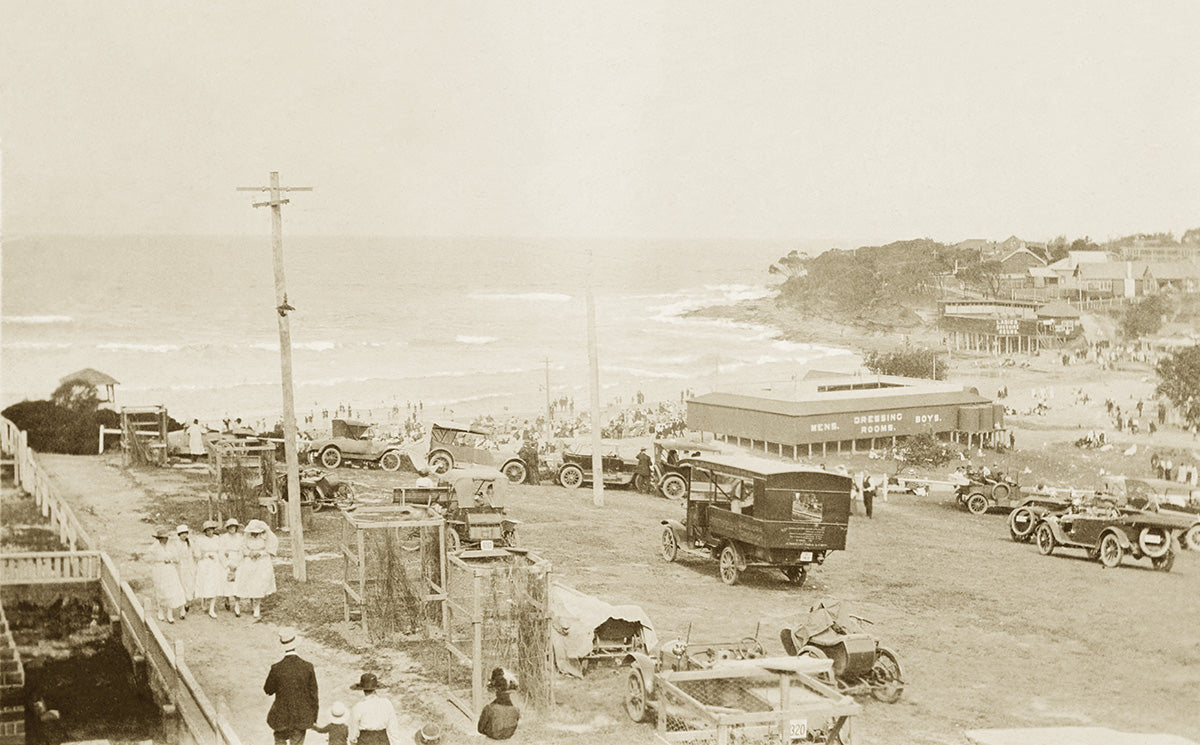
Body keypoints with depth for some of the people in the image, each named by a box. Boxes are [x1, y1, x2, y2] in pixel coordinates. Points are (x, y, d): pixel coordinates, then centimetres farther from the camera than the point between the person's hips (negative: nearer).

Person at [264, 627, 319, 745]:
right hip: (302, 716, 1)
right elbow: (313, 693, -7)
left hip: (282, 716, -1)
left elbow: (268, 690, -4)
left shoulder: (276, 669, -21)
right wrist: (314, 716, 7)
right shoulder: (308, 667, -18)